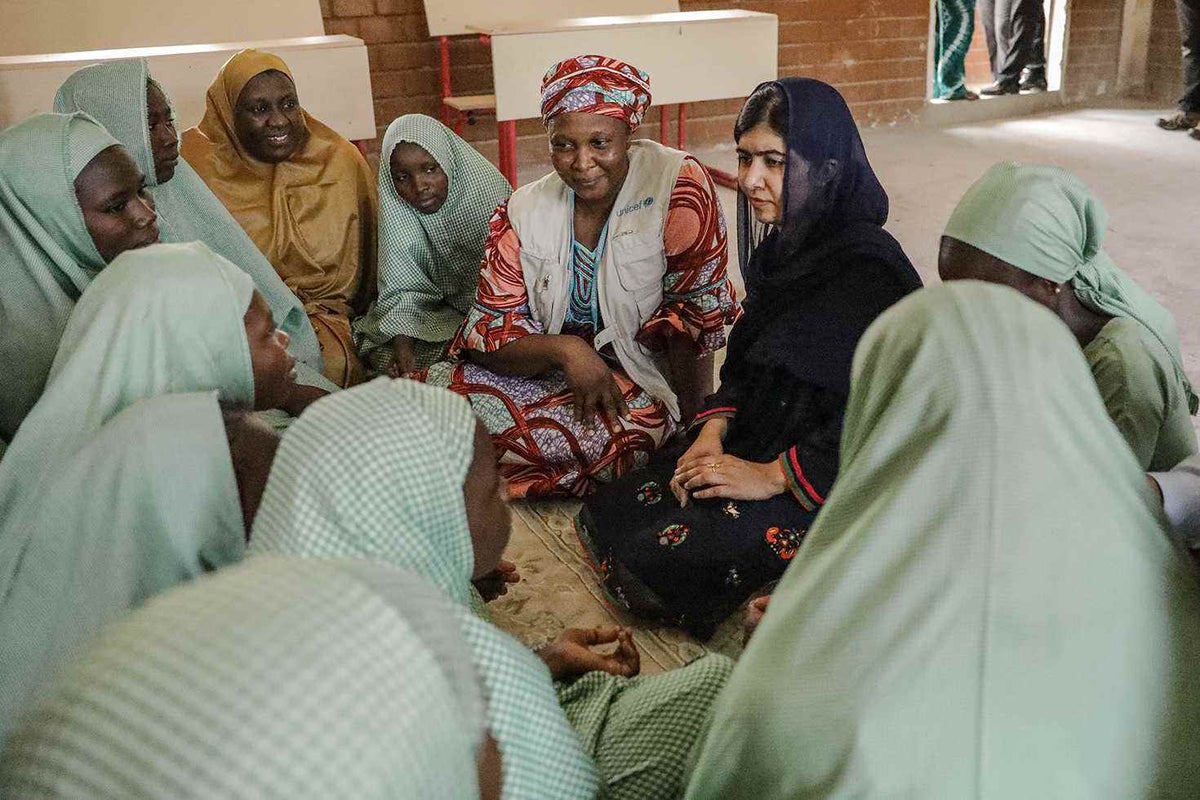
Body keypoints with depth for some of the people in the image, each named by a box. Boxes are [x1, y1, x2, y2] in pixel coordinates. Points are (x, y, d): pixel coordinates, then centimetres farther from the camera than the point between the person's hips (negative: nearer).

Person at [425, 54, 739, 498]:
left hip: (642, 386, -2)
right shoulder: (523, 212, -2)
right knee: (438, 389, -21)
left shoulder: (679, 184, -13)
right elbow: (493, 334, -5)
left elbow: (695, 315, -12)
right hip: (548, 373, 3)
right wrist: (565, 350, -25)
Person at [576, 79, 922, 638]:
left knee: (655, 555, -21)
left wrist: (772, 476, -20)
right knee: (605, 514, -1)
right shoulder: (787, 246, 6)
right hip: (752, 450, 9)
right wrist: (713, 434, -6)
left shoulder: (867, 271, -21)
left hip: (831, 487, -8)